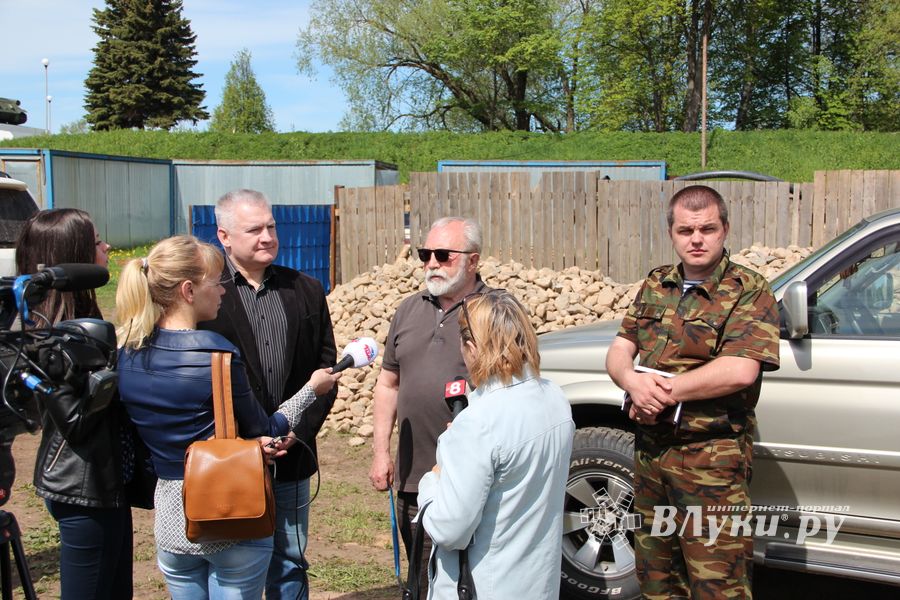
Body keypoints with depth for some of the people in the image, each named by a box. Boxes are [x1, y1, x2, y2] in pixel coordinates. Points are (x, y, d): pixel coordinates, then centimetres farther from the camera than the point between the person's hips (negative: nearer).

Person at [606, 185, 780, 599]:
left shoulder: (748, 292, -9)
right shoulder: (656, 285, 11)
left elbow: (740, 371, -22)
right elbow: (618, 351, 8)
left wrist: (665, 392, -16)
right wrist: (633, 382, -15)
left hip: (711, 460, -6)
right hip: (650, 451, 6)